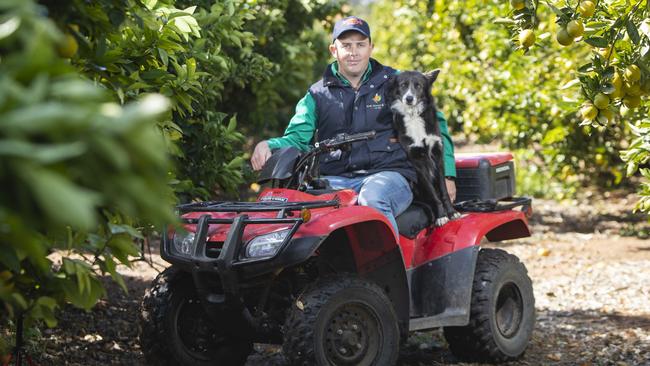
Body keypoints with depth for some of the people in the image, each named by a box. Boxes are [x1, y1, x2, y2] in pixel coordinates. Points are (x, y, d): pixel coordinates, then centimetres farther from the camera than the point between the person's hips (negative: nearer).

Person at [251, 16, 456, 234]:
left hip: (388, 175, -2)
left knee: (372, 198, -38)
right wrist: (269, 146, -14)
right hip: (335, 179, 2)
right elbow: (297, 138, 9)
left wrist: (446, 175, 3)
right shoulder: (317, 95, 18)